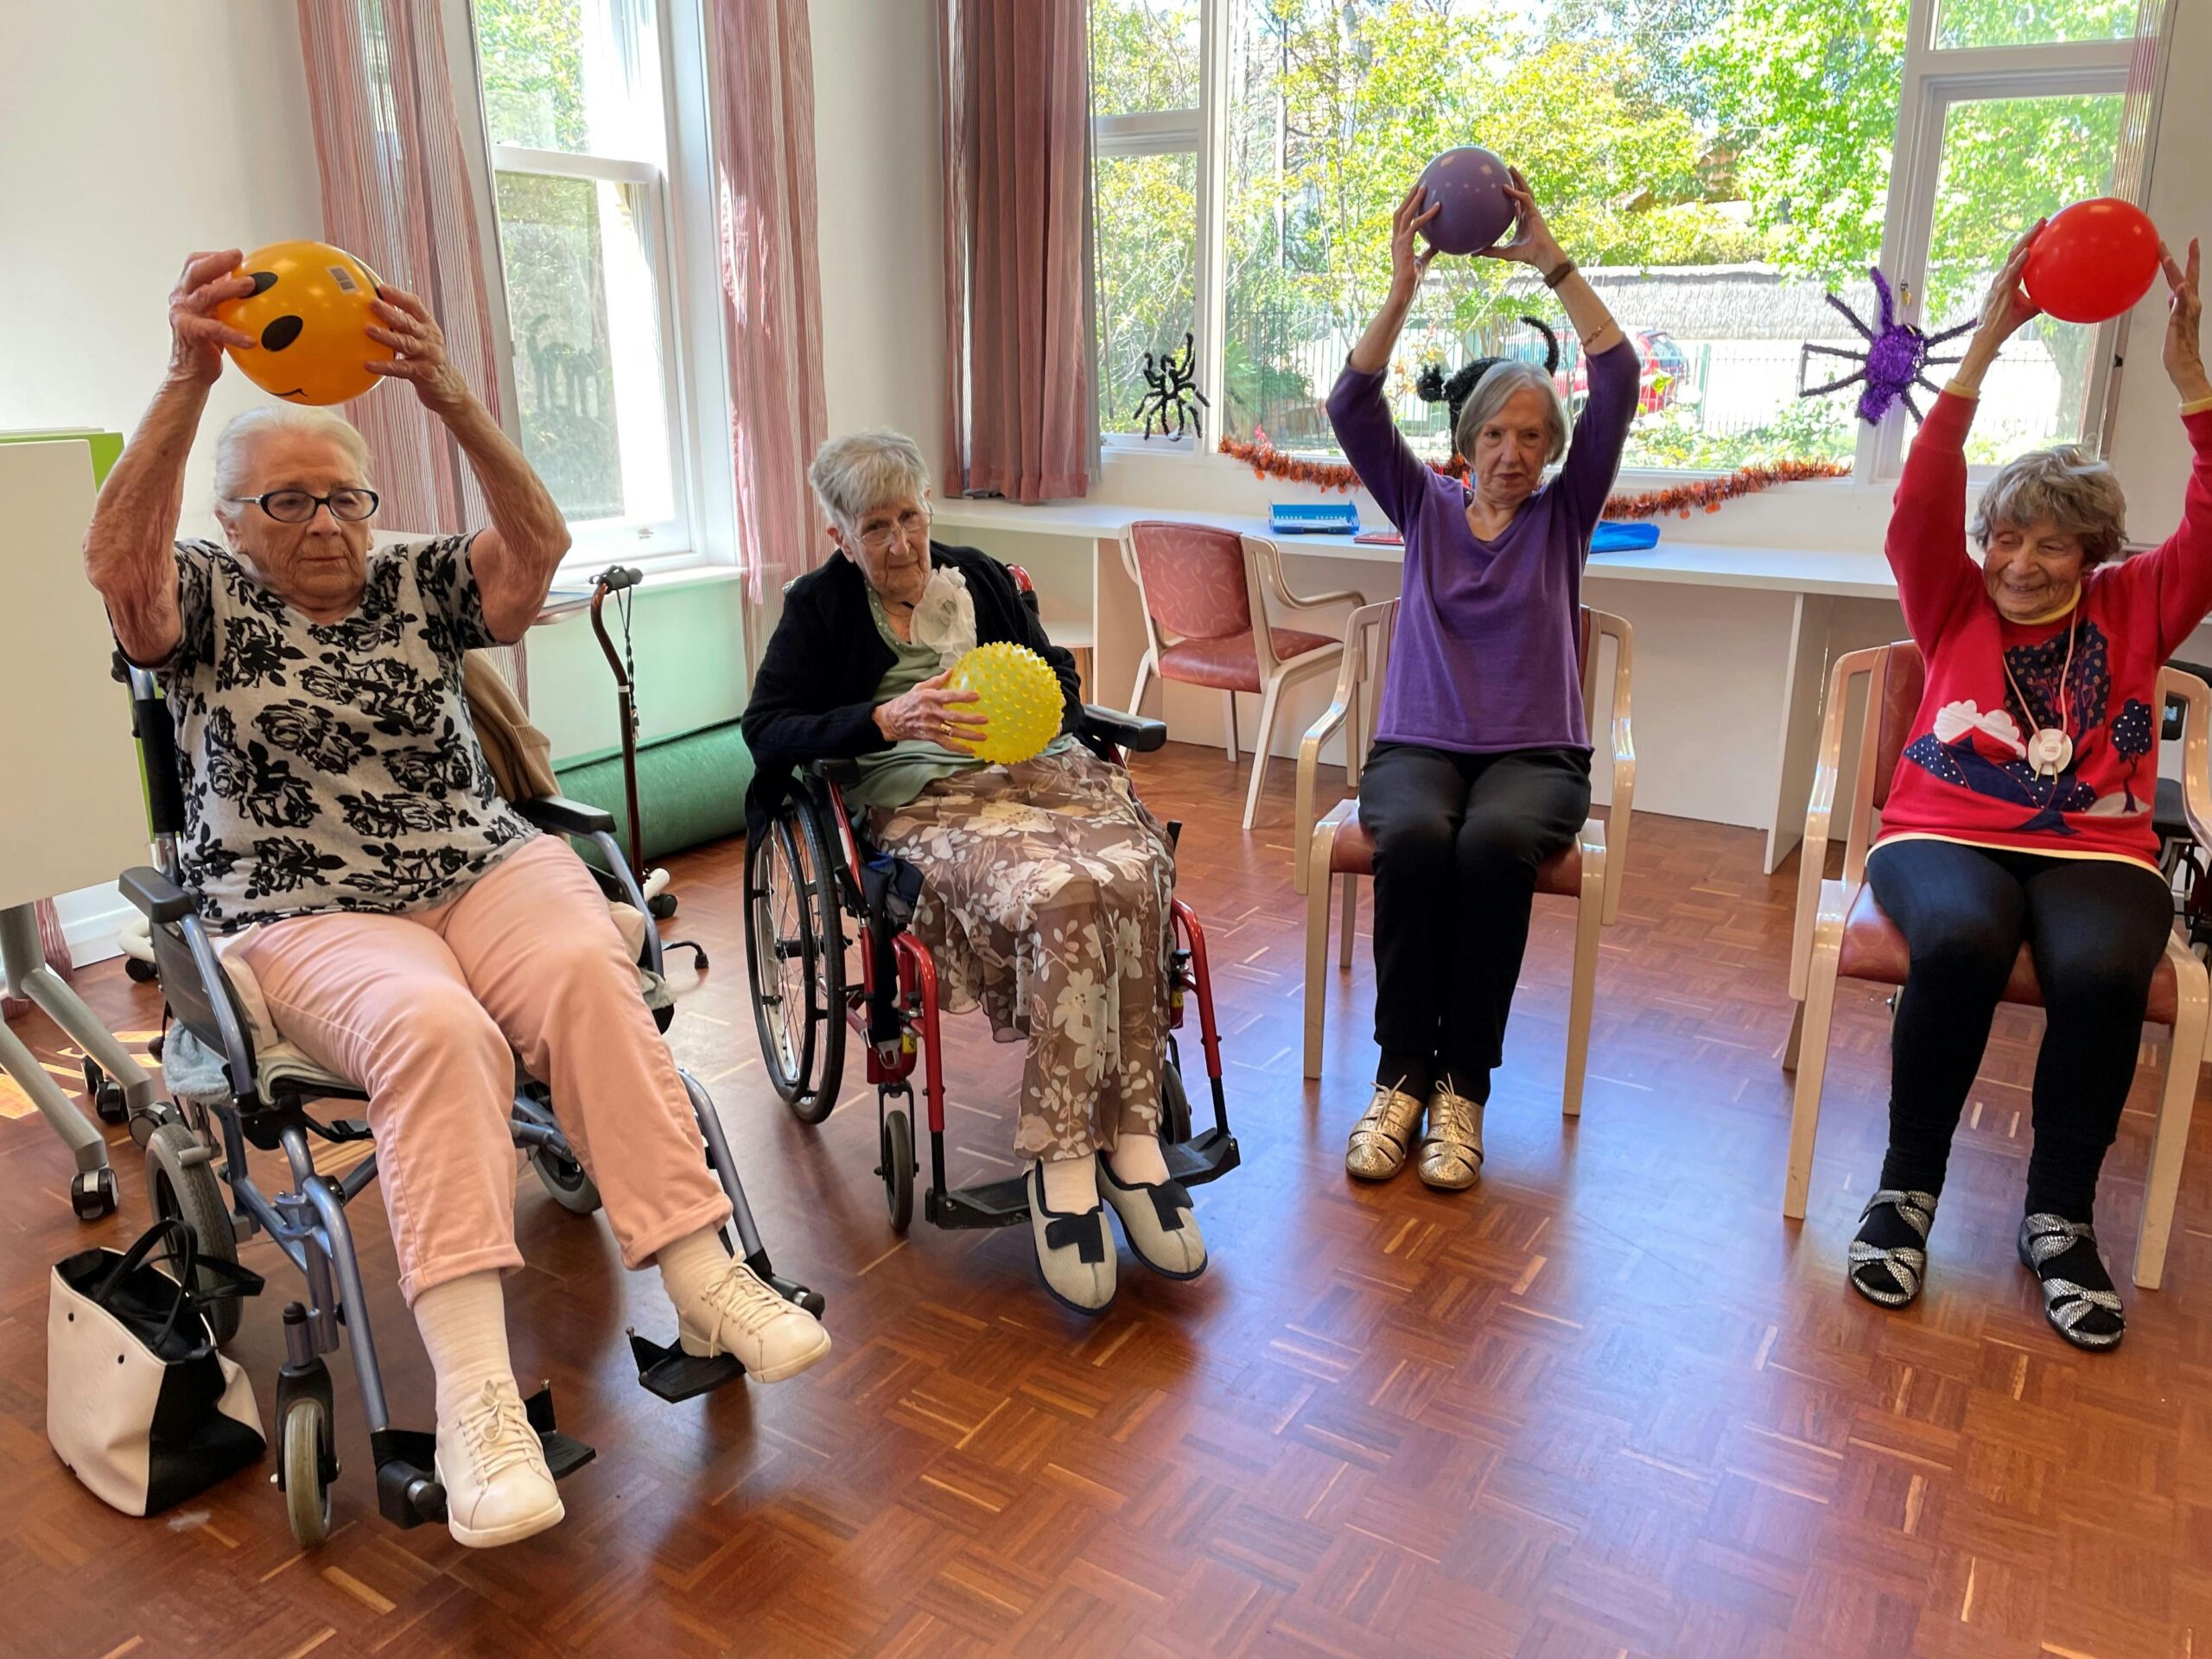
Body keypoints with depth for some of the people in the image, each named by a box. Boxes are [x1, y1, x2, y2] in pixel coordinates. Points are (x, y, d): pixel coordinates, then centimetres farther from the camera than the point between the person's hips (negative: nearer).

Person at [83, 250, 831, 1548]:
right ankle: (474, 1392, -37)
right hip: (311, 916, -2)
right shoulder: (209, 603, 10)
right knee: (433, 1028, -34)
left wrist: (453, 401, -23)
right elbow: (119, 558, -14)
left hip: (486, 868, 3)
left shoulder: (418, 585, 13)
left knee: (584, 971, -30)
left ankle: (701, 1275, -27)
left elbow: (540, 543, -6)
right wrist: (188, 384, -27)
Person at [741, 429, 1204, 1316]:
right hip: (926, 802, -4)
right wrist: (887, 719, -15)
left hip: (1039, 771, 4)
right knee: (1059, 896, -36)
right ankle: (1065, 1158, -28)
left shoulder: (981, 577, 22)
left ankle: (1128, 1137, -26)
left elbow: (1060, 676, 26)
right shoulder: (820, 606, 11)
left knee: (1133, 876, -31)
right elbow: (766, 730, -1)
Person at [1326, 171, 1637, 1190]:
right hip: (1417, 744, 1)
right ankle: (1401, 1075, -25)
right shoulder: (1425, 507, 14)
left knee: (1493, 840, -35)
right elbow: (1353, 410, -1)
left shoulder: (1563, 516, 11)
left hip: (1536, 754, 0)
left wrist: (1553, 266, -8)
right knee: (1416, 837, -35)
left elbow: (1618, 386, -2)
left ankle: (1463, 1086, -25)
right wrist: (1402, 291, -13)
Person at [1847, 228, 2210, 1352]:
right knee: (1962, 943, -35)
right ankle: (1907, 1188, -18)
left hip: (2095, 852, 1)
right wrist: (1984, 348, -10)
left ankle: (2059, 1217, -12)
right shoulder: (1957, 610, 12)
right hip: (1945, 835, -1)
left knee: (2103, 972, -32)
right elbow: (1921, 507, -3)